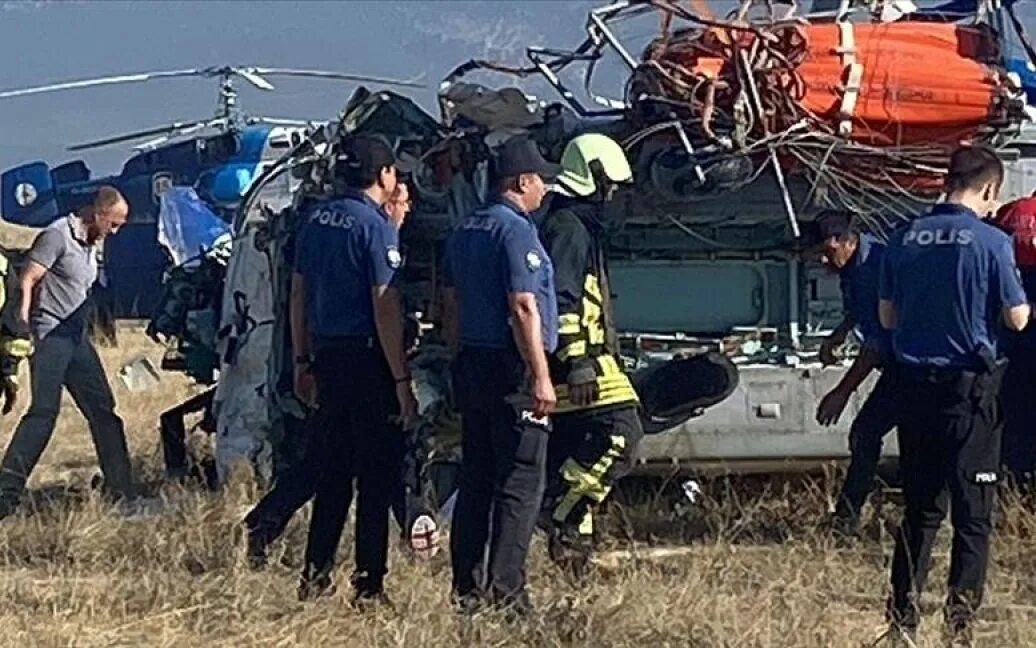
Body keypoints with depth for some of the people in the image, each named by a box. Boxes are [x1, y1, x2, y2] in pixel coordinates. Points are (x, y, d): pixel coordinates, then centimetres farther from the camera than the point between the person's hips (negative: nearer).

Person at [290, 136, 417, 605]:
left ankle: (316, 575, 15)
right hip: (367, 357, -7)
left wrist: (303, 360, 20)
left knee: (333, 469, 14)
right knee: (377, 475, 0)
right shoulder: (376, 227, -13)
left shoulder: (316, 219, 8)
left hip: (326, 355, 7)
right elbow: (385, 307, -17)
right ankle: (369, 584, 1)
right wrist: (402, 380, -15)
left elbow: (299, 293, 13)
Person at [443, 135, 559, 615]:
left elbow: (452, 308, 19)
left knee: (475, 479, 11)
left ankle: (466, 588, 11)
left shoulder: (464, 232, 15)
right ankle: (504, 589, -10)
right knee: (520, 483, -6)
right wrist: (540, 376, -18)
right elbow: (523, 308, -19)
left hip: (471, 366, 9)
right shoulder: (516, 230, -13)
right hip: (511, 370, -9)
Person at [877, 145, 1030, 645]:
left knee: (920, 507, 14)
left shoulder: (905, 238, 2)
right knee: (973, 510, 3)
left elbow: (887, 317, 9)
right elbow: (1017, 319, -7)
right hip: (970, 387, -4)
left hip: (914, 384, 4)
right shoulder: (991, 243, -11)